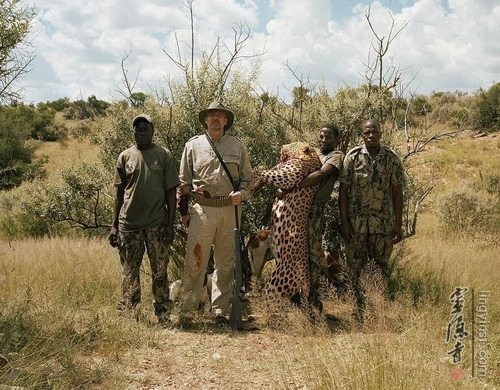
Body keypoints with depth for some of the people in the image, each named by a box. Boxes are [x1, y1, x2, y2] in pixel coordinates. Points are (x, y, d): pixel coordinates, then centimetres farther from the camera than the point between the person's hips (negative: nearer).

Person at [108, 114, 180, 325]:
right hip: (129, 223, 2)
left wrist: (170, 225, -5)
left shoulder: (164, 155, 2)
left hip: (157, 223, -2)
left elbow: (171, 191, 2)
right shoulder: (125, 157, 7)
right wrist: (114, 225, 7)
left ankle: (163, 316, 12)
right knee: (130, 272, 8)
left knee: (159, 272, 4)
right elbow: (120, 193, 10)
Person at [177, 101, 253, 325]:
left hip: (230, 209, 2)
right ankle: (186, 310, 5)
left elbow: (248, 177, 15)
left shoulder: (237, 146, 10)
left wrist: (242, 193, -6)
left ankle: (220, 310, 17)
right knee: (195, 262, -4)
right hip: (202, 209, -2)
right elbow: (184, 181, 10)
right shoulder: (193, 145, 7)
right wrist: (183, 211, 6)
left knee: (226, 263, 8)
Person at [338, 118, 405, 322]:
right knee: (355, 267, 4)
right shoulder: (352, 157, -4)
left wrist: (398, 225, -1)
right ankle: (359, 310, 16)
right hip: (356, 222, 0)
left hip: (383, 223, 0)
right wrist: (344, 222, -7)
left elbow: (397, 192, 2)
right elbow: (343, 190, -2)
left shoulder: (392, 159, -2)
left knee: (382, 267, 8)